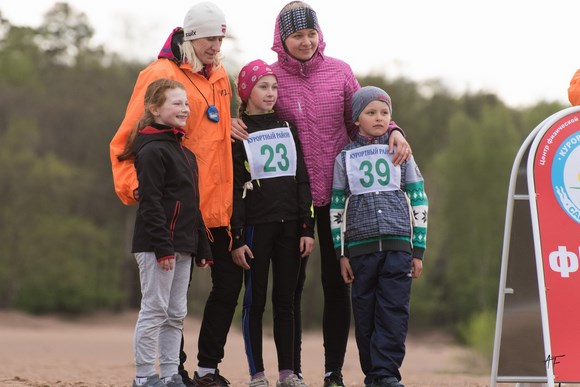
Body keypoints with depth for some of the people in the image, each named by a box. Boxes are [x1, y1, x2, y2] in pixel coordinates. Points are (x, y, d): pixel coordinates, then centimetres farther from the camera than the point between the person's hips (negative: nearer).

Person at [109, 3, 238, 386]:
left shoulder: (221, 77, 13)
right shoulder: (161, 75, -8)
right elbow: (129, 138, -10)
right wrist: (134, 185, -21)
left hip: (218, 204, 7)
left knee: (230, 282, 6)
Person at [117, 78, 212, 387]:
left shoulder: (185, 152, 18)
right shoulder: (152, 151, -11)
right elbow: (151, 202, -17)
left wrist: (202, 247, 17)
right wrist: (163, 246, -22)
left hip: (182, 246, 9)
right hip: (157, 245, -9)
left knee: (176, 314, 10)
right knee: (154, 310, -5)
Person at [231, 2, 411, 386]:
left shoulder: (339, 71, 2)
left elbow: (359, 121, 10)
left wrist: (392, 130, -8)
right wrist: (236, 125, -12)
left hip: (337, 192, 1)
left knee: (337, 282, 3)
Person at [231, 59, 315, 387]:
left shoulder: (287, 128, 13)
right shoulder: (238, 133, -1)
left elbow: (302, 179, 11)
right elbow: (235, 190, -5)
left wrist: (308, 228, 3)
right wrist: (237, 239, -10)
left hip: (290, 225, 4)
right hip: (256, 225, -4)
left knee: (285, 301, 6)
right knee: (256, 301, 0)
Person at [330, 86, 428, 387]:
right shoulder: (345, 158, 8)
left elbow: (419, 203, 9)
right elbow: (336, 208, 10)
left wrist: (418, 250, 4)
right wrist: (342, 254, 5)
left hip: (398, 246, 0)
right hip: (361, 247, 0)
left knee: (394, 312, -8)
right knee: (365, 314, 2)